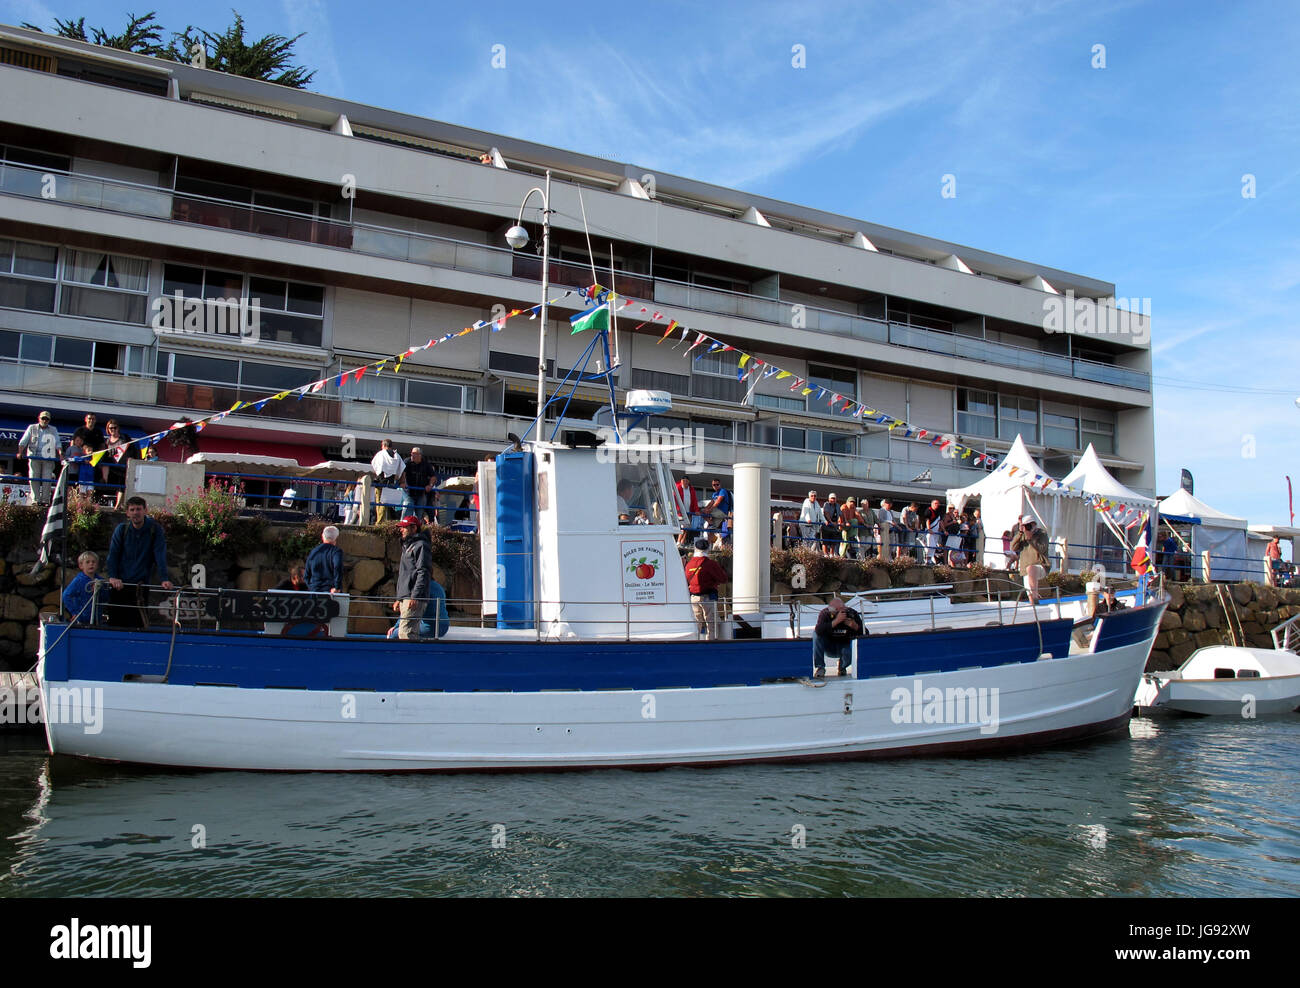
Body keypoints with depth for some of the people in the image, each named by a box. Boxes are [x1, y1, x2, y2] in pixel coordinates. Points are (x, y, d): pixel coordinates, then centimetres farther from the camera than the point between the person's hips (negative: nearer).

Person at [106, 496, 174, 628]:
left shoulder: (155, 529, -1)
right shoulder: (121, 529, 4)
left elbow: (160, 555, -8)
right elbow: (113, 554, -1)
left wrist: (164, 579, -19)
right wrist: (112, 576, -15)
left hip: (141, 583, -2)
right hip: (120, 583, 2)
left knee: (136, 623, -6)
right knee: (115, 621, 4)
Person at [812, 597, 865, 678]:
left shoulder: (852, 613, -15)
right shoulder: (825, 613, -19)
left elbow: (865, 634, -13)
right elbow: (818, 630, -39)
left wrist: (855, 626, -33)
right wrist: (836, 621, -44)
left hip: (845, 645, 1)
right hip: (829, 648, -1)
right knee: (815, 633, -26)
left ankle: (842, 667, 7)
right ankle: (820, 667, -16)